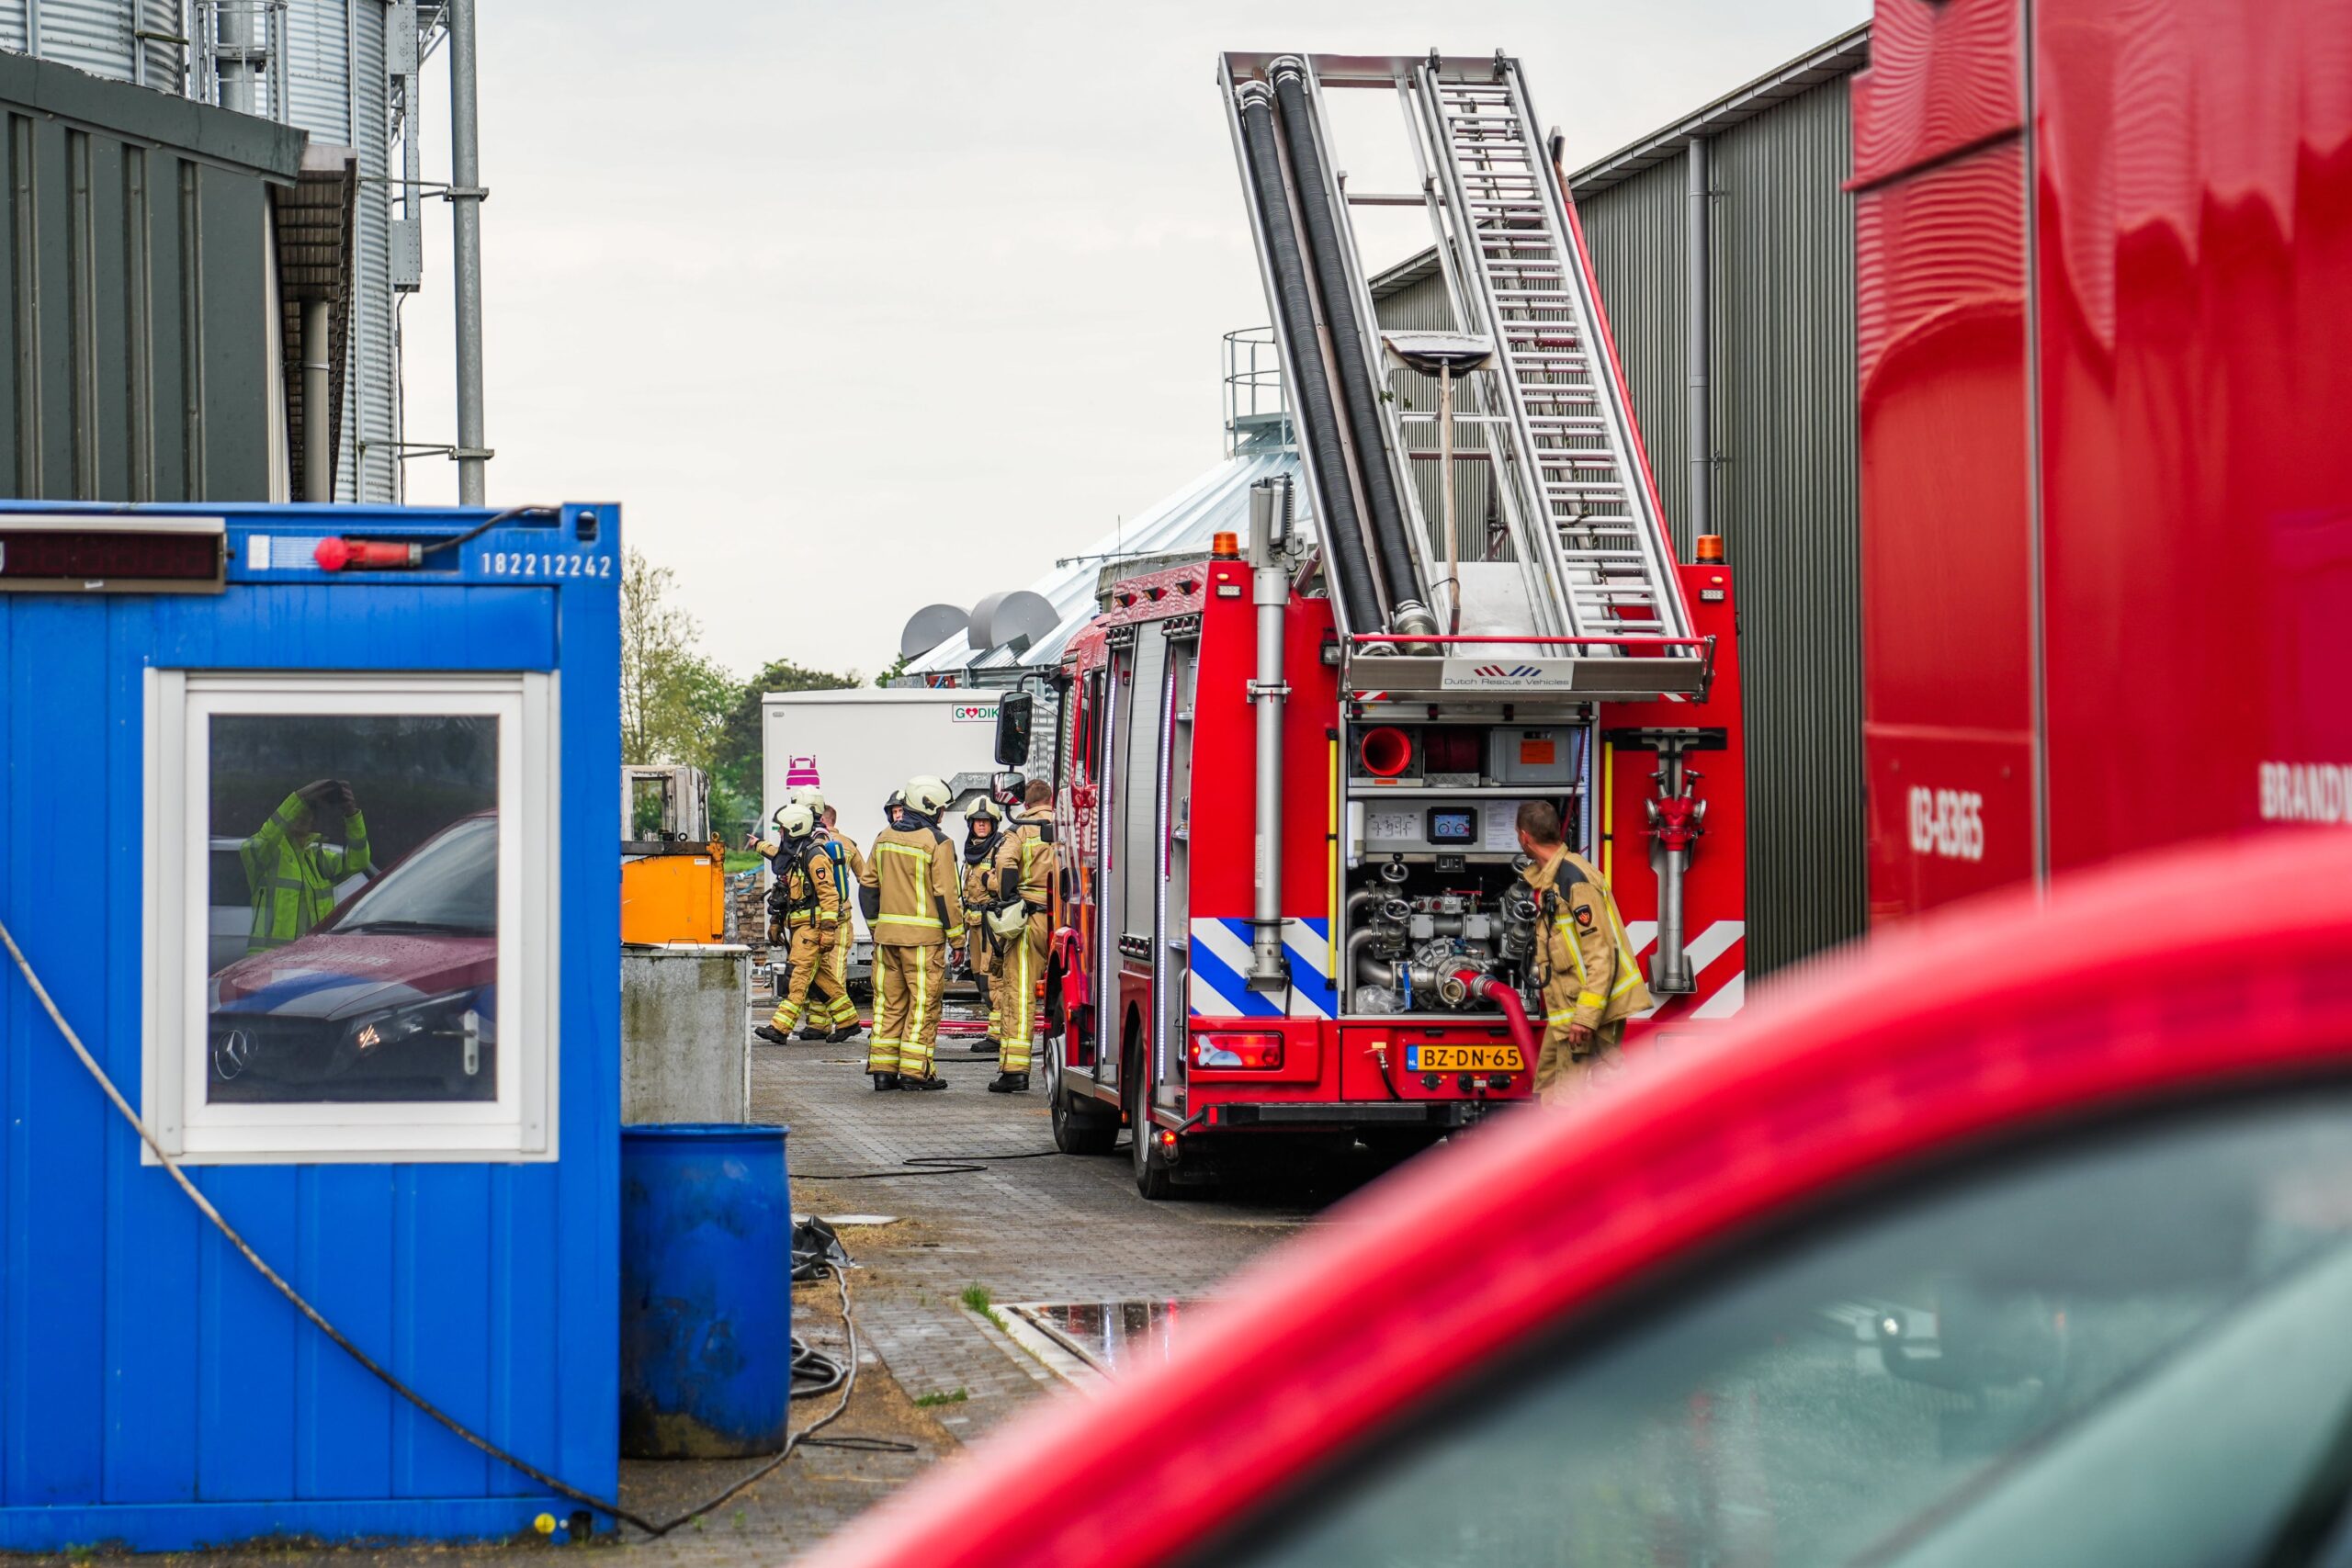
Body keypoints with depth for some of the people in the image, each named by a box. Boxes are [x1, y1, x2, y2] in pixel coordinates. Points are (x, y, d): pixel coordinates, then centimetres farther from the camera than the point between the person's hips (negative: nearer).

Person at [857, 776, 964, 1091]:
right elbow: (946, 894, -11)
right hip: (923, 935, -6)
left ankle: (883, 1069, 10)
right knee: (923, 1003, -1)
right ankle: (914, 1071, -3)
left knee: (889, 1001, 10)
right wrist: (957, 936, -4)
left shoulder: (885, 837, 10)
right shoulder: (937, 843, -9)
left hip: (887, 933, 6)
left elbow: (868, 884, 14)